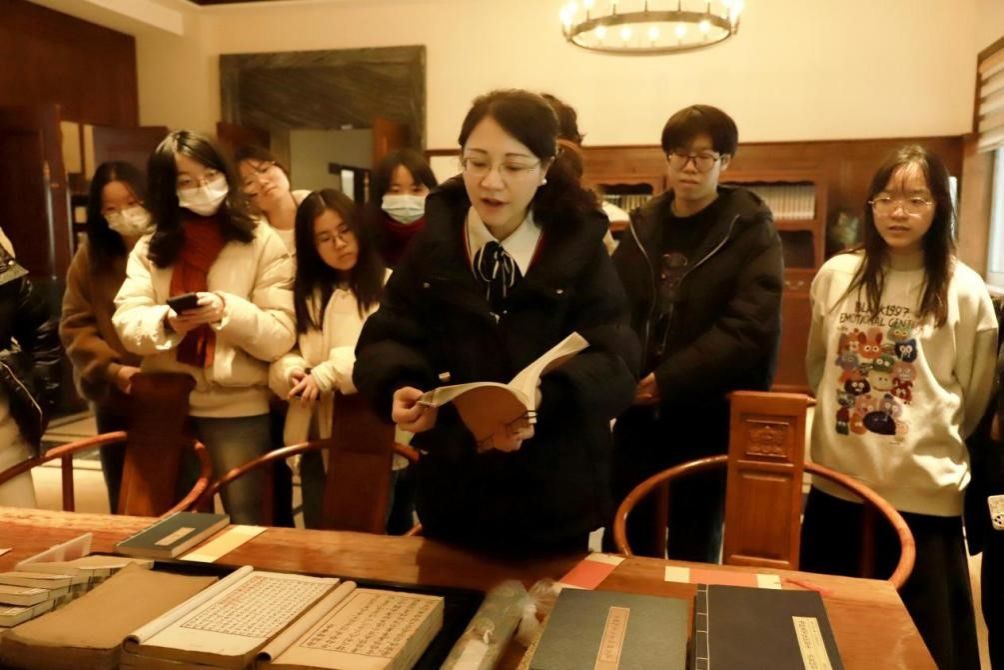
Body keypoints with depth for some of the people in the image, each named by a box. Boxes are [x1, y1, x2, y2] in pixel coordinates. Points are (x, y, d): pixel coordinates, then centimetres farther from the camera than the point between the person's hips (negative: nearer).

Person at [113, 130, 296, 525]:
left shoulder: (262, 243, -5)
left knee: (246, 527, 4)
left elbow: (280, 337, -11)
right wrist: (166, 322, -25)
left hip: (238, 410, -3)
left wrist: (228, 310, -28)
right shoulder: (149, 249, 7)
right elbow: (127, 326, -4)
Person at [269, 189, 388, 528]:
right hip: (316, 439, 5)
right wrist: (295, 373, -13)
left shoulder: (388, 286, -4)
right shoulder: (304, 293, 16)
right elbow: (280, 353, 8)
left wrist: (325, 376, -19)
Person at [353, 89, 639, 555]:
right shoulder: (433, 243, -2)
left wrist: (541, 399, -35)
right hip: (452, 487, 2)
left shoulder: (579, 248, -8)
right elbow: (386, 339, -3)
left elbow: (614, 362, -15)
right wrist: (400, 388, -26)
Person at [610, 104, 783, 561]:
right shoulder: (642, 227, 9)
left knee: (693, 556, 11)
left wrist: (668, 380, -19)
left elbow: (750, 329, -16)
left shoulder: (751, 232, -4)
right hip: (638, 416, 4)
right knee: (625, 550, 12)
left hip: (710, 420, -4)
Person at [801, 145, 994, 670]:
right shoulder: (836, 276, 1)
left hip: (923, 491, -2)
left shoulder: (964, 291, -7)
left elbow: (972, 398, 3)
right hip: (837, 480, 3)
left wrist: (929, 444, 11)